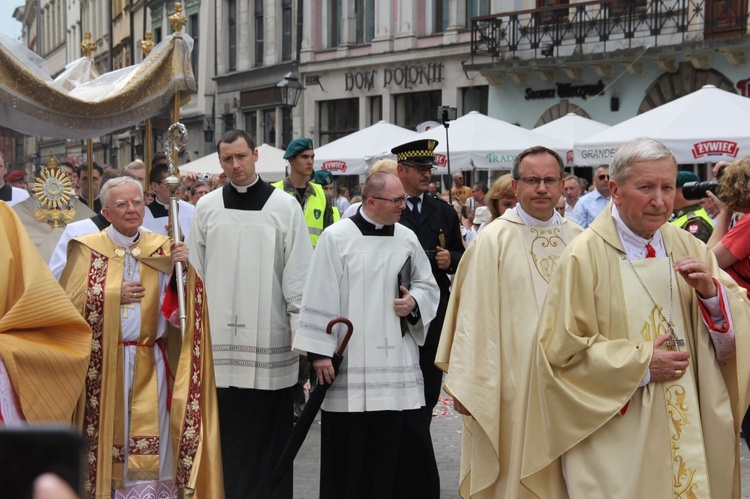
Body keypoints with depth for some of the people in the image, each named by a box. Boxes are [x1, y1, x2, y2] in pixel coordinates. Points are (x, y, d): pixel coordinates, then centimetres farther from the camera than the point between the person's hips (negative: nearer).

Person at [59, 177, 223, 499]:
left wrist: (181, 269, -13)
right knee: (107, 443, -2)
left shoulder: (161, 249, 9)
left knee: (149, 447, -3)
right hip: (102, 365, -2)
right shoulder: (87, 250, 2)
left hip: (149, 366, 2)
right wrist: (114, 297, -11)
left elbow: (174, 309, 2)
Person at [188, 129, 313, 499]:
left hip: (269, 335, -2)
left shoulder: (284, 206, 1)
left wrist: (299, 324, -3)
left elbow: (298, 270, 1)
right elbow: (194, 270, 10)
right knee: (226, 423, 4)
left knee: (269, 423, 1)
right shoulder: (207, 207, 7)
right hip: (220, 333, 2)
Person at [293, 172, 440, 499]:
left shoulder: (407, 239, 6)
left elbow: (427, 285, 18)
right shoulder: (336, 238, -5)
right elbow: (320, 297, -5)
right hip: (350, 363, -3)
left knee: (403, 444, 1)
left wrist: (414, 302, -4)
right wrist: (320, 351, -9)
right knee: (350, 446, 2)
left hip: (397, 360, 3)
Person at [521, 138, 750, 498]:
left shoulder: (689, 249, 4)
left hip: (689, 429, 5)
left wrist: (711, 292, -14)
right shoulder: (585, 256, -10)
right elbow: (560, 350, -12)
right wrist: (641, 365, -15)